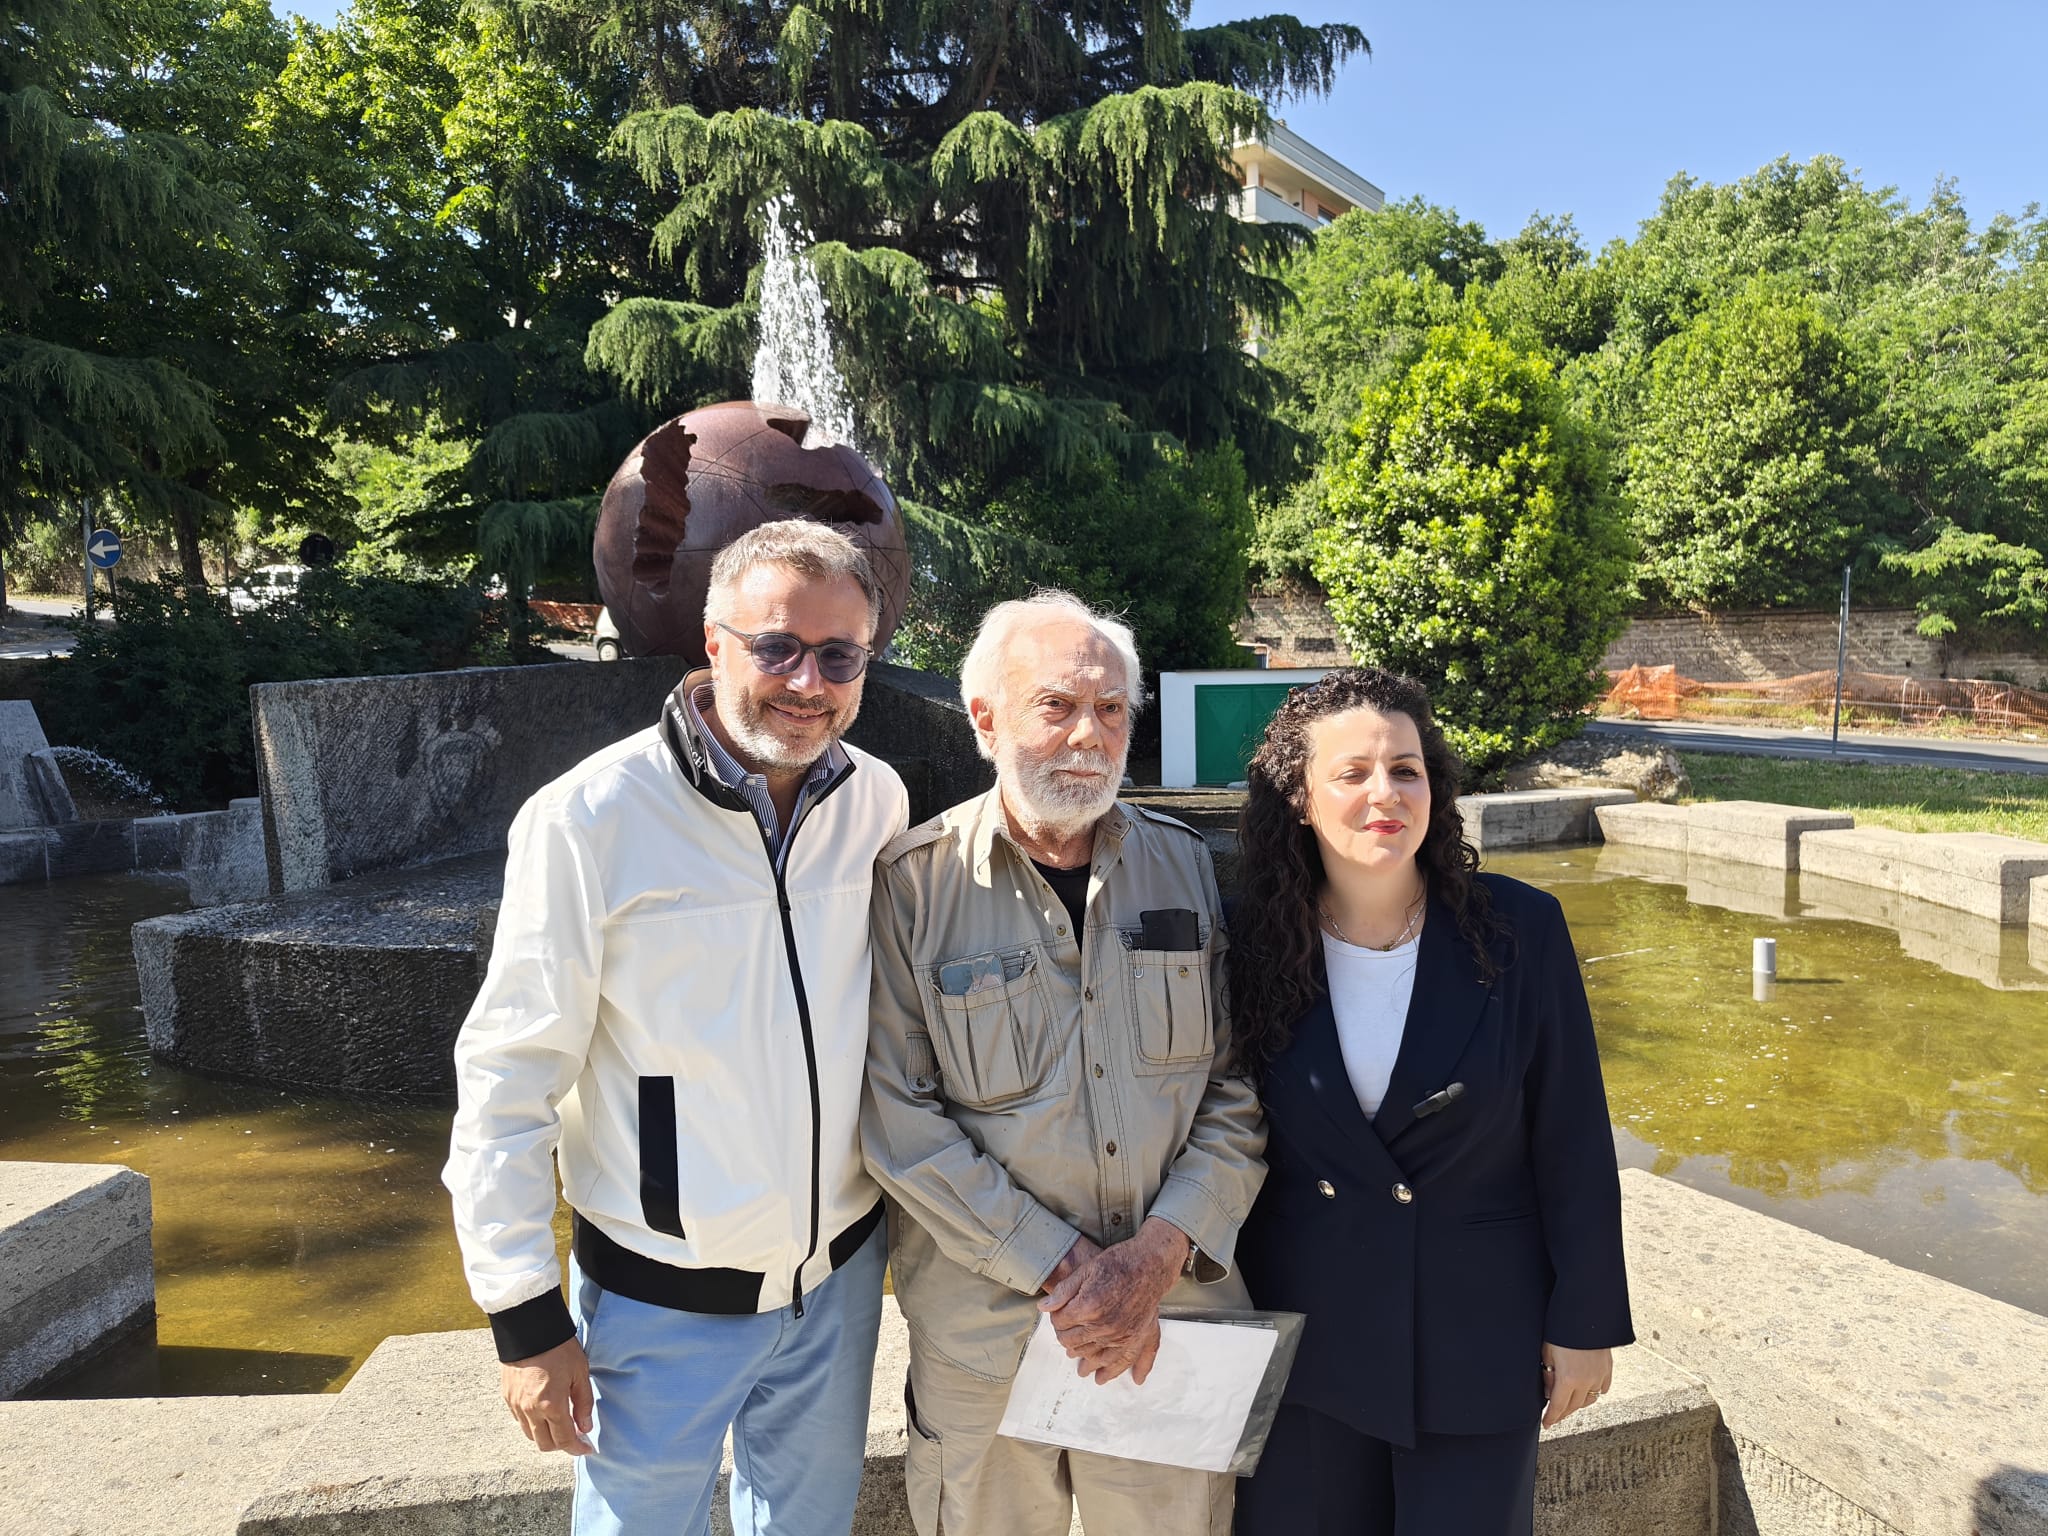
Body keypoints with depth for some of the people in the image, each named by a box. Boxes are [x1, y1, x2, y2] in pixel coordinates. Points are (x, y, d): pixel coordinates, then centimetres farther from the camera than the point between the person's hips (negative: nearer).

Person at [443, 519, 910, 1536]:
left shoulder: (880, 802, -6)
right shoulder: (591, 819, -19)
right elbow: (507, 1079, -14)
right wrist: (525, 1315, -11)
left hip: (838, 1274, 4)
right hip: (663, 1300, -4)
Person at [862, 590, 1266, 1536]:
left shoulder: (1188, 866, 0)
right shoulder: (915, 883, -10)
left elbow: (1241, 1089, 0)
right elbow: (898, 1116, -12)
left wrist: (1156, 1257, -12)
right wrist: (1060, 1269, -15)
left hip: (1173, 1309, 3)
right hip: (982, 1326, -2)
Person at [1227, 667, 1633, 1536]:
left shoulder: (1519, 928, -12)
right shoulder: (1255, 942, -8)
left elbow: (1573, 1145, -6)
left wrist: (1583, 1323, -2)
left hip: (1475, 1334, -1)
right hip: (1305, 1331, 1)